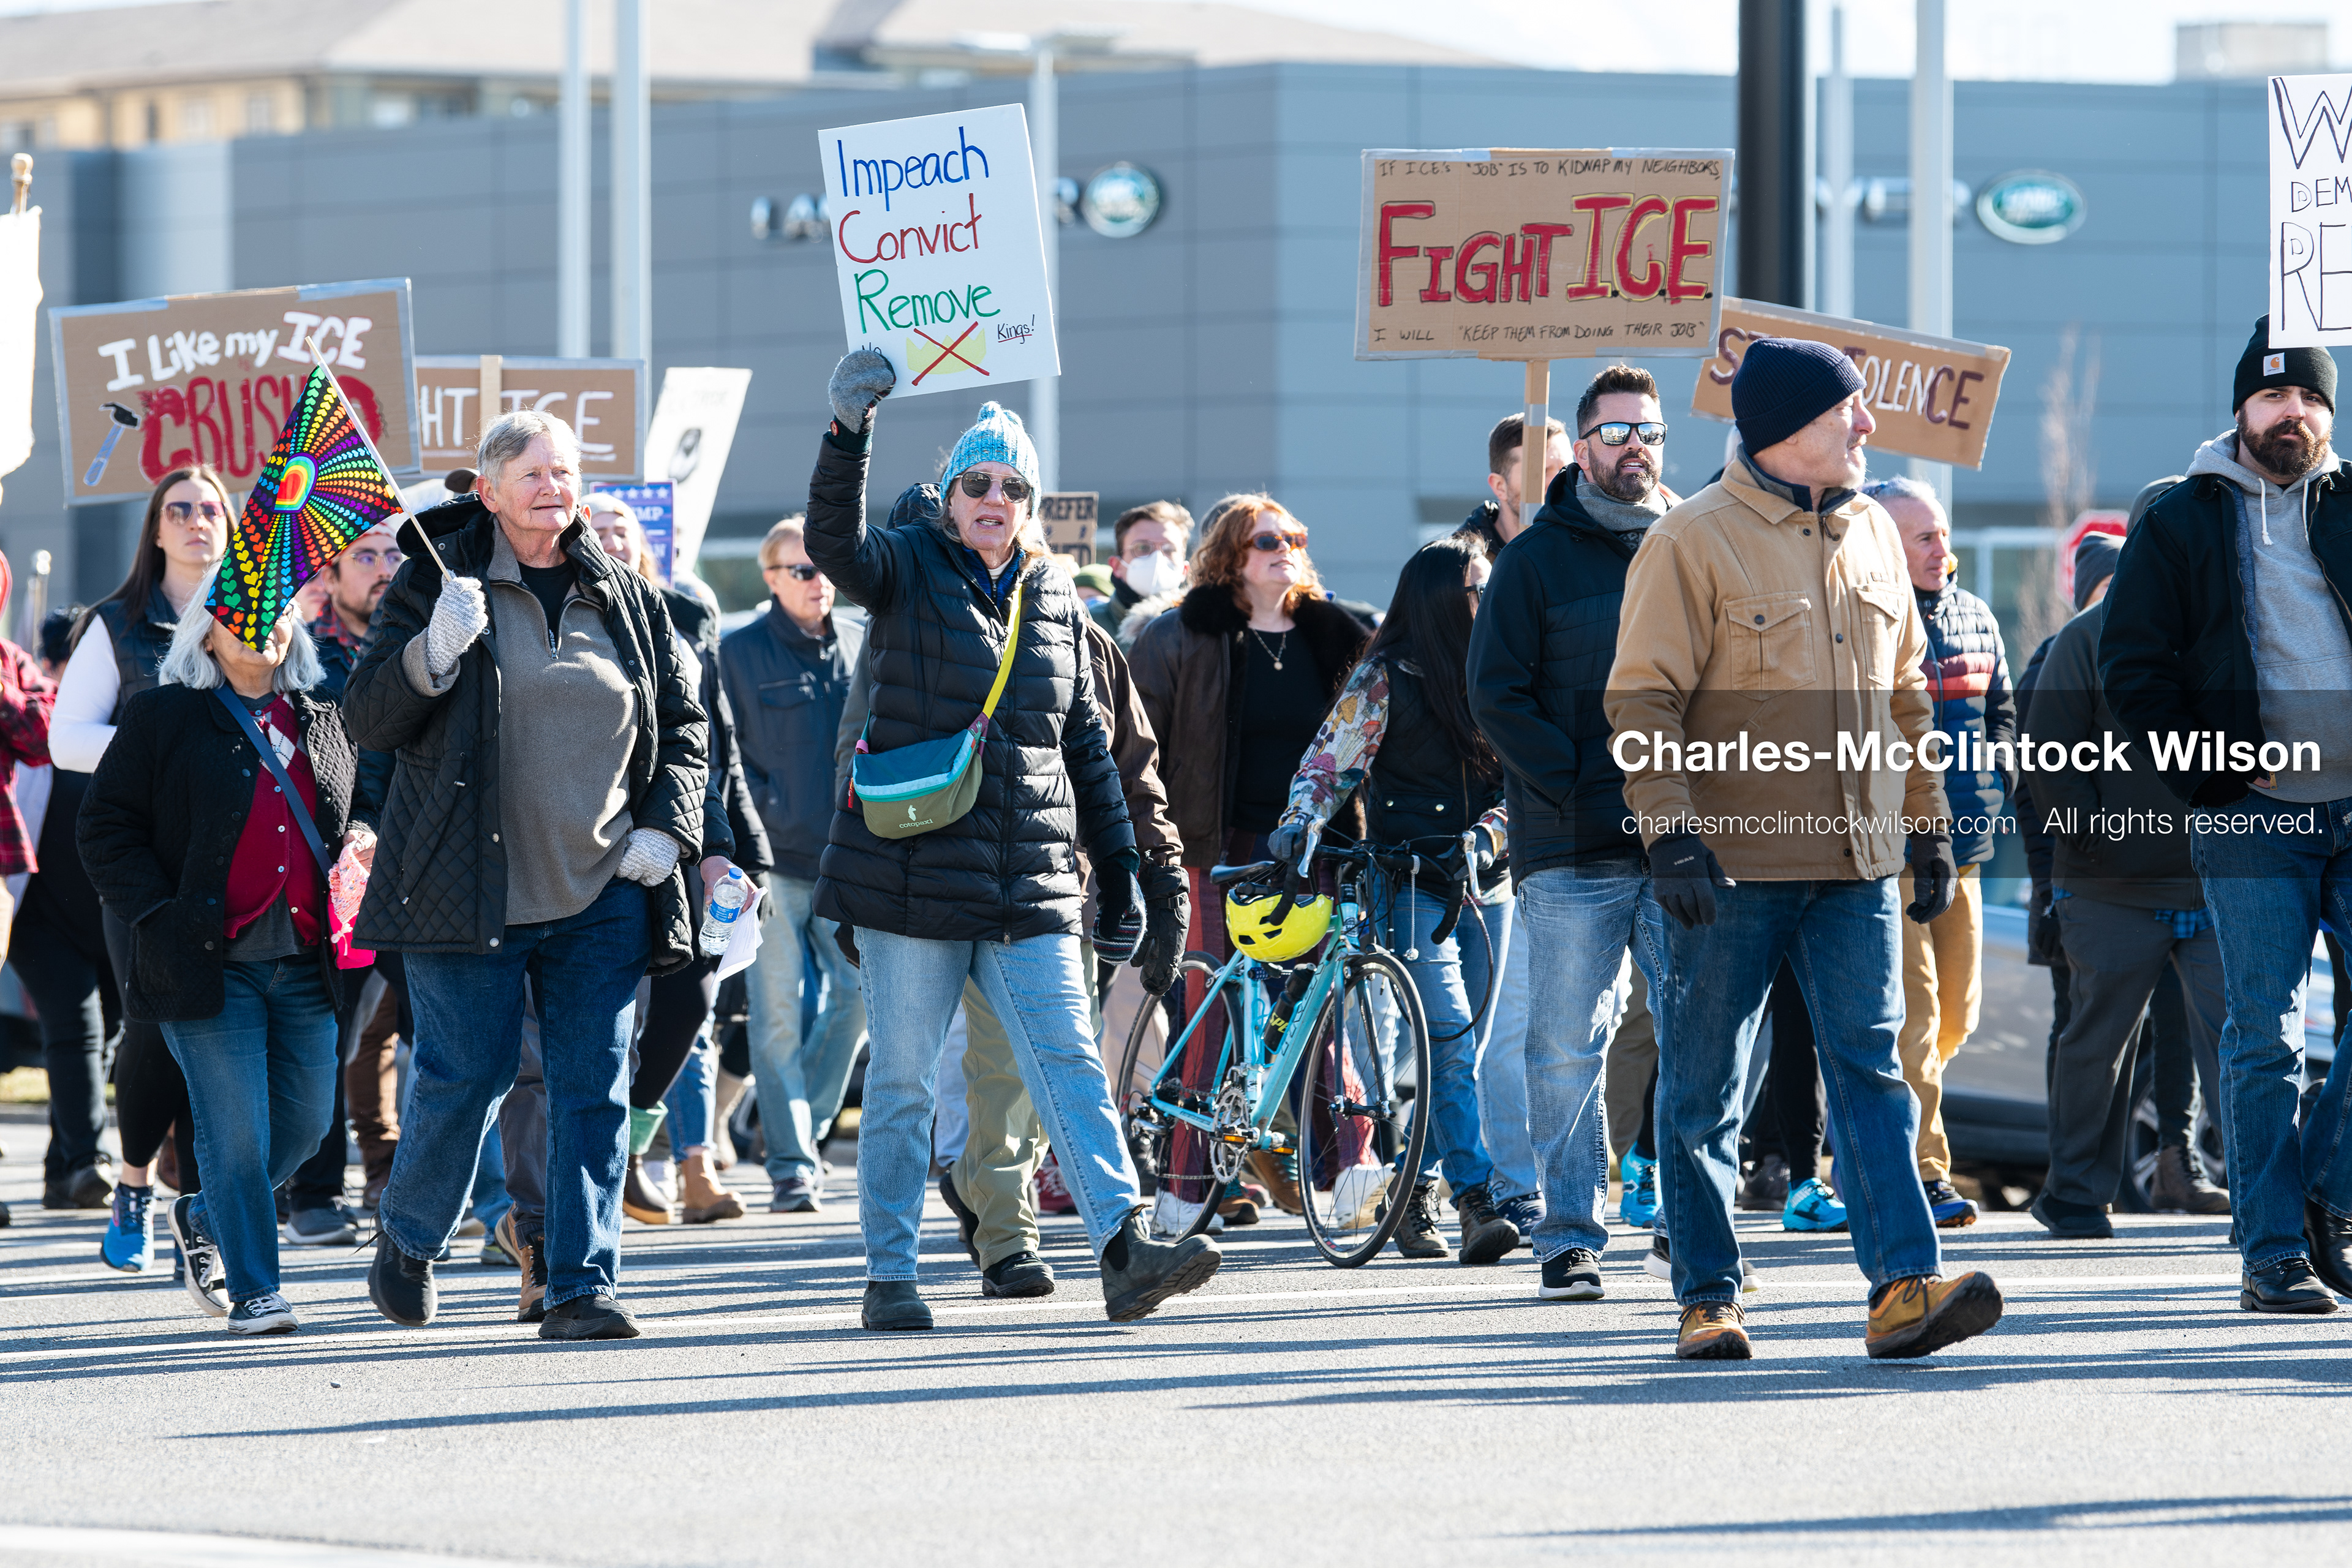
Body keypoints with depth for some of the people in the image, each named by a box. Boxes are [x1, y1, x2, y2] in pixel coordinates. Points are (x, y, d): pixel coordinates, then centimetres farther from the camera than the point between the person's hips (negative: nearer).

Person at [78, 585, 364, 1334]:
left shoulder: (322, 718, 14)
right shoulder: (163, 718, -2)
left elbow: (352, 813, 28)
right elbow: (106, 827, -2)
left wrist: (361, 844, 5)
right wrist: (158, 914, -12)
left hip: (306, 960, 5)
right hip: (210, 961, -5)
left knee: (304, 1124, 8)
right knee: (236, 1132, -6)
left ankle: (203, 1219, 33)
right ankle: (252, 1290, 4)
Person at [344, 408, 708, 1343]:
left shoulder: (625, 599, 10)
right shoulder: (435, 581, 0)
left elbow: (682, 725, 20)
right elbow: (365, 721, -4)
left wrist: (665, 827, 4)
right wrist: (433, 654, -22)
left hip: (601, 892, 3)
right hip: (472, 884, -3)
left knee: (594, 1088, -3)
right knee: (467, 1075, -2)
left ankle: (583, 1286, -1)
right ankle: (407, 1234, 25)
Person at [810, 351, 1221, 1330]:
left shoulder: (1055, 601, 14)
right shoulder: (909, 571, 2)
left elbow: (1087, 747, 19)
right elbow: (835, 545, -21)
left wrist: (1120, 874, 17)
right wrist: (847, 435, -36)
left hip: (1029, 885, 3)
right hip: (911, 874, -3)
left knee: (1069, 1064, -6)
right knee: (901, 1082, 2)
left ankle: (1124, 1249, -14)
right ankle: (890, 1276, 9)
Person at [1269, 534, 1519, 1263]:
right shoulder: (1385, 677, -2)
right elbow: (1331, 761, -3)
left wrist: (1485, 834, -10)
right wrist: (1300, 823, -21)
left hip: (1486, 882, 5)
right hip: (1412, 886, -5)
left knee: (1457, 1052, 7)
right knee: (1450, 1043, -16)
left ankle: (1416, 1197, 18)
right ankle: (1476, 1201, -23)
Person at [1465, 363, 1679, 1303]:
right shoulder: (1537, 558, 5)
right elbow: (1496, 695, -2)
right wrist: (1585, 790, -11)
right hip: (1574, 852, -2)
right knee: (1567, 1048, -2)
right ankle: (1569, 1237, 3)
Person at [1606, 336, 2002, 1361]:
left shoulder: (1871, 535, 13)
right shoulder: (1695, 542, -6)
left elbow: (1904, 692, 22)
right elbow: (1644, 701, -9)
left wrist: (1928, 825, 18)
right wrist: (1671, 832, -19)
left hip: (1856, 862, 5)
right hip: (1734, 864, -5)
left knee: (1869, 1066, -5)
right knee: (1704, 1088, 3)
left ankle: (1905, 1286, -13)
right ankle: (1707, 1298, 12)